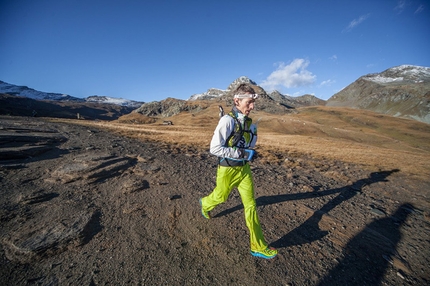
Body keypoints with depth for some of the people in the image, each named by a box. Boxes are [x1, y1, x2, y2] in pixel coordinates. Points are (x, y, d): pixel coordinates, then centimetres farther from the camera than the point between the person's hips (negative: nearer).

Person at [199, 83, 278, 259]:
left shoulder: (247, 121, 2)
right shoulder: (227, 120, -21)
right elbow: (215, 148, -26)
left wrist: (254, 134, -5)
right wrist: (241, 153, -26)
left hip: (244, 169, 6)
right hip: (228, 170, -5)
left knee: (251, 204, 8)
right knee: (220, 197, 20)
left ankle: (258, 246, 23)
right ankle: (205, 203, 57)